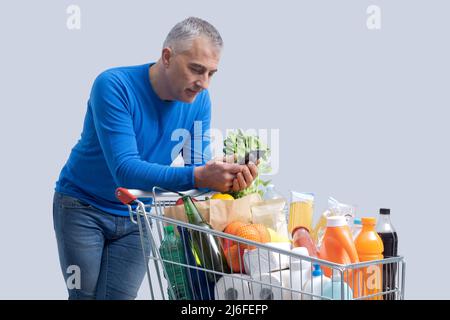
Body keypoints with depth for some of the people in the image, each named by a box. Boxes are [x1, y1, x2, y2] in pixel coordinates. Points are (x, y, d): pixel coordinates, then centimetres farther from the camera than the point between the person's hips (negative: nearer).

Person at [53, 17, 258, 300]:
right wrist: (198, 176, -45)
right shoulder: (114, 86, -26)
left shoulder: (199, 101, -10)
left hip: (136, 217, 4)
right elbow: (125, 170, -34)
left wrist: (227, 175, -35)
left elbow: (198, 166, -11)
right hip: (84, 208, -4)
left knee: (119, 296, 0)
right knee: (85, 295, -1)